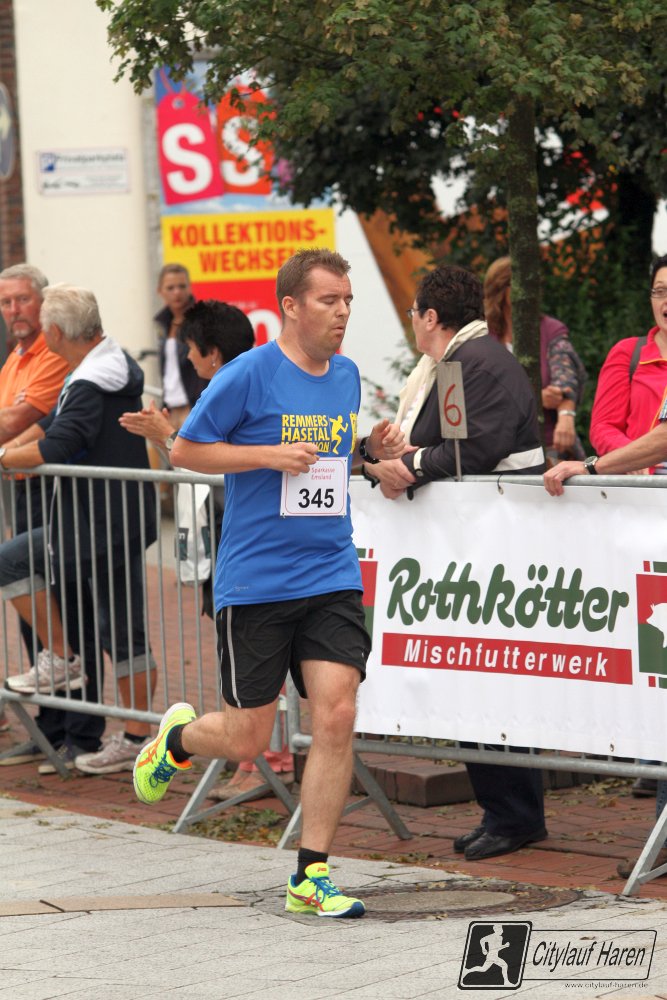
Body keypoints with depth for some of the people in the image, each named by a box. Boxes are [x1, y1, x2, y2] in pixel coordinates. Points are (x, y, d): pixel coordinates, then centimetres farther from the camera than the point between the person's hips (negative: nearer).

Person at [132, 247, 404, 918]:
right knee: (246, 739, 1)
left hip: (332, 578, 4)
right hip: (254, 581, -4)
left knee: (336, 718, -9)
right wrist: (270, 455, -16)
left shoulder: (346, 376, 10)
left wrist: (371, 449, 4)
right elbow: (184, 451, -4)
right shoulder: (249, 374, -9)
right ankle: (177, 738, 37)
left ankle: (311, 877, 0)